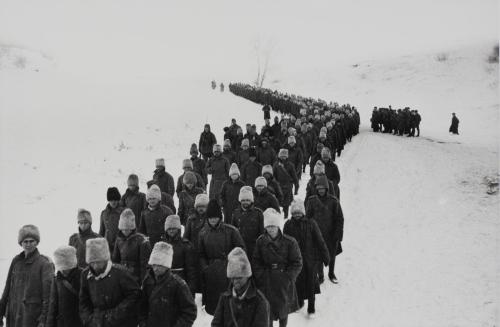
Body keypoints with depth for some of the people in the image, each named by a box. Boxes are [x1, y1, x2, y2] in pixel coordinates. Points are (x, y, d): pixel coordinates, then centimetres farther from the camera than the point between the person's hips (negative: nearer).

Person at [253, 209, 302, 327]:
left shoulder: (289, 242, -7)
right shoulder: (260, 241, 0)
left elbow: (297, 264, -4)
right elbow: (256, 263, 5)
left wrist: (287, 278, -14)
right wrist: (262, 277, -8)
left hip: (284, 282, -1)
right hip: (267, 283, 1)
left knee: (283, 310, 12)